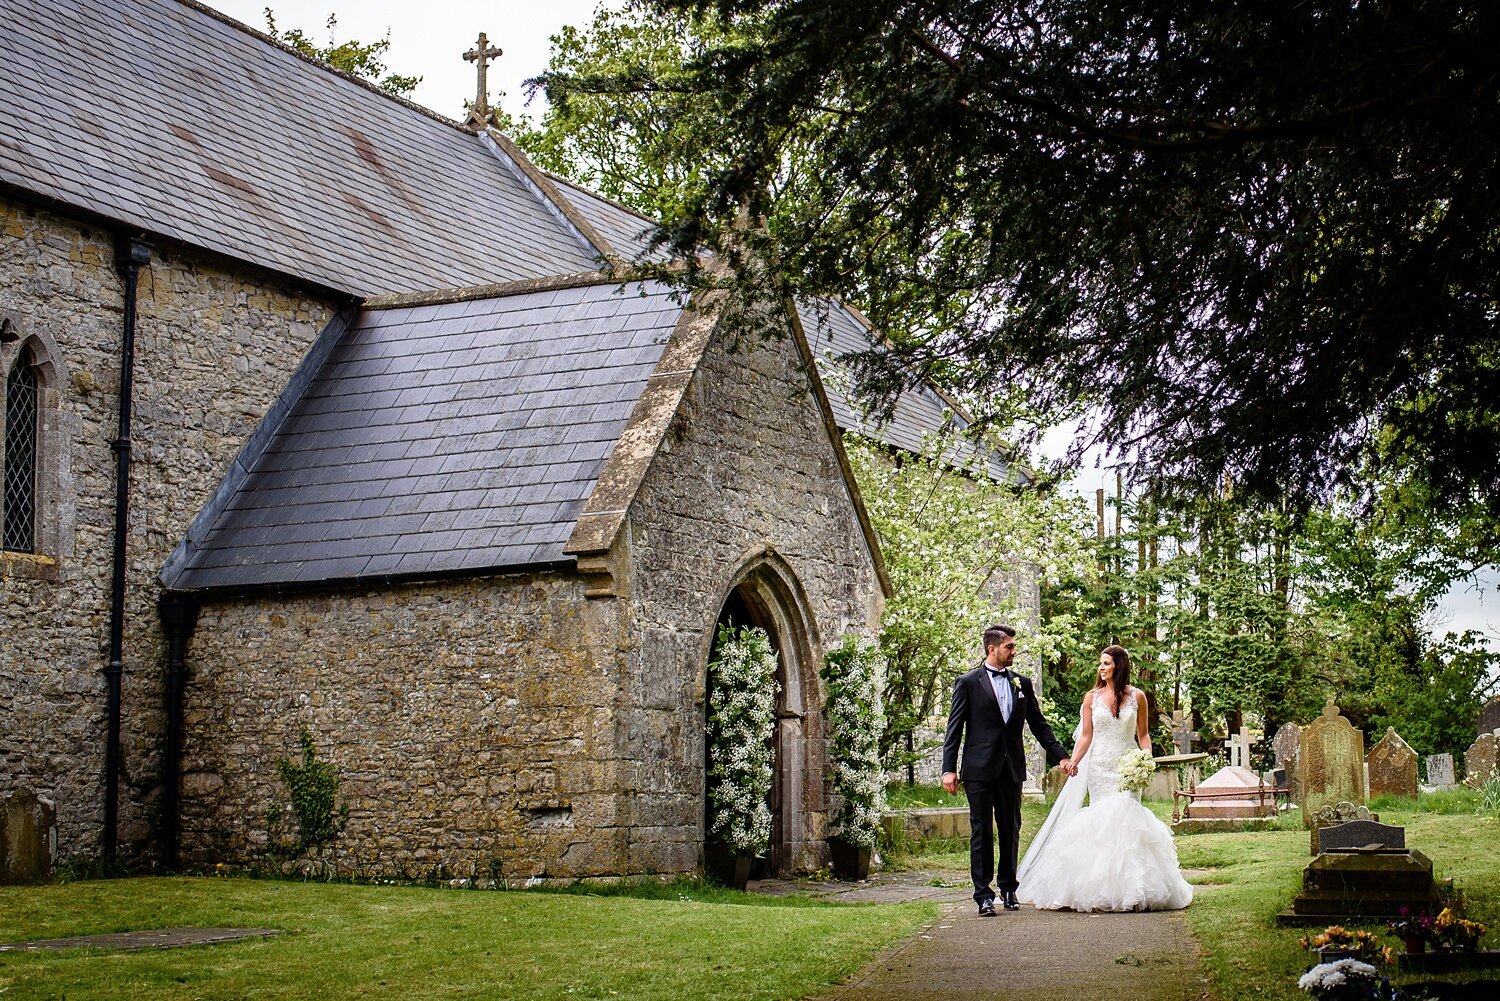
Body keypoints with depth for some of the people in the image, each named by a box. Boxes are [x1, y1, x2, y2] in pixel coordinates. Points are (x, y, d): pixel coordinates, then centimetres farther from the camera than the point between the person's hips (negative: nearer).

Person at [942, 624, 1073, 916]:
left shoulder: (1022, 683, 11)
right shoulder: (968, 682, -1)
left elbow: (1038, 724, 16)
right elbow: (954, 728, -3)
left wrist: (1060, 755, 8)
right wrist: (949, 769, -9)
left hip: (1012, 768, 4)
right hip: (979, 769, -4)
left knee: (1011, 830, 10)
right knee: (981, 832, -2)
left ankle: (1008, 888, 24)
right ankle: (984, 895, 1)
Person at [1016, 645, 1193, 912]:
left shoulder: (1136, 696, 4)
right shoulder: (1092, 697, 6)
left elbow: (1142, 735, 8)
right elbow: (1086, 736, 5)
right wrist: (1074, 761, -10)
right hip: (1099, 767, 1)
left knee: (1127, 818, -8)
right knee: (1101, 819, -4)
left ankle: (1131, 888, -2)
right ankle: (1103, 888, 0)